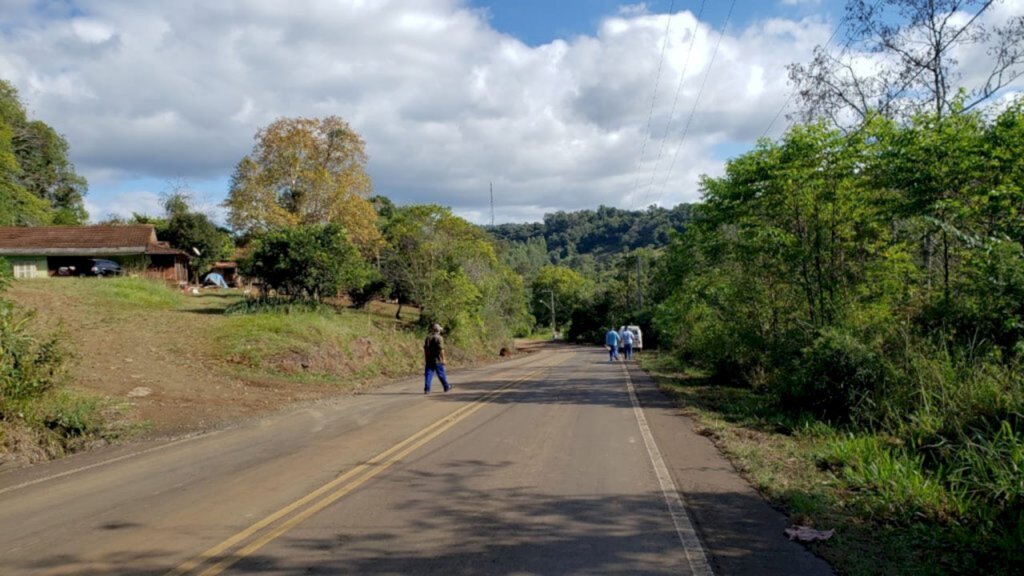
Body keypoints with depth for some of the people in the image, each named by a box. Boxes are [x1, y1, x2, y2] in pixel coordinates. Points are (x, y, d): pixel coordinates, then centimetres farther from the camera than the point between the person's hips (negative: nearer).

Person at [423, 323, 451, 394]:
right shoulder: (439, 338, -11)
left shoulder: (428, 337, 7)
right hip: (437, 360, -4)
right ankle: (446, 387, 23)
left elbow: (425, 348, 10)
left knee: (428, 374, 2)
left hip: (429, 359, 4)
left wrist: (425, 358, 17)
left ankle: (427, 389, -7)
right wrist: (443, 359, -10)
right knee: (441, 374, 8)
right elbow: (441, 349, -15)